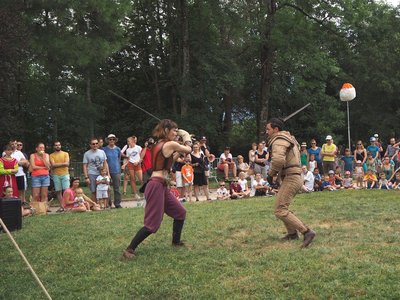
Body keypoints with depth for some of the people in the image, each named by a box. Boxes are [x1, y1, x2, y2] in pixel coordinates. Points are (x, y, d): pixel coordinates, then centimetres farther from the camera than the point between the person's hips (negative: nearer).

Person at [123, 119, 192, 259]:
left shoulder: (159, 144, 14)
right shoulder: (171, 144, -12)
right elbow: (188, 150, 3)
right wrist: (187, 141, 21)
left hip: (161, 185, 10)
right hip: (157, 186, -10)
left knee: (180, 212, 17)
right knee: (152, 223, -7)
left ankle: (176, 242, 31)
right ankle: (129, 249, -1)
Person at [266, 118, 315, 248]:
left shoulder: (278, 141, -12)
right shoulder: (288, 139, 20)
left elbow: (278, 159, -31)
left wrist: (271, 174, -15)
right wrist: (276, 172, 21)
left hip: (290, 178, -11)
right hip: (294, 177, 11)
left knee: (280, 210, -15)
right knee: (282, 206, 24)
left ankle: (307, 232, -19)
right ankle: (292, 233, 31)